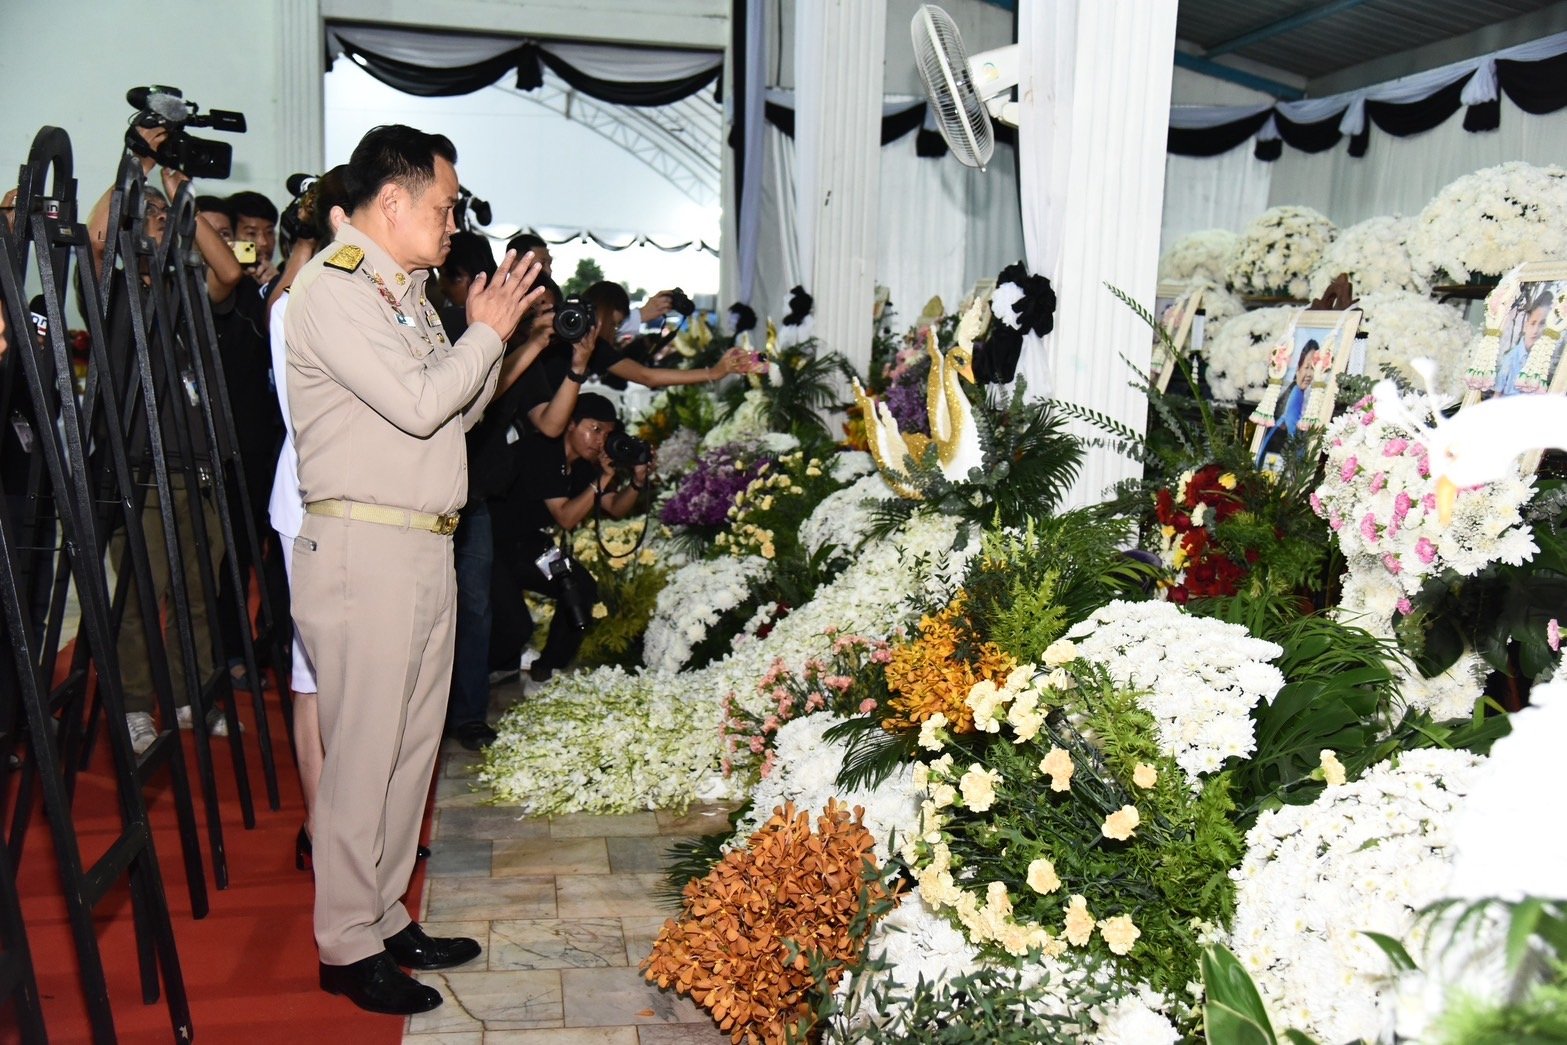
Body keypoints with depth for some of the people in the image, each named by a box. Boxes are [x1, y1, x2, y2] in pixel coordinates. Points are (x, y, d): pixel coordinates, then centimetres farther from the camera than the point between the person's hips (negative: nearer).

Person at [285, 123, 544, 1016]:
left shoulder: (406, 292, 19)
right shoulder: (333, 289, -9)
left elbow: (460, 410, 20)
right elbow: (419, 404, -19)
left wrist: (488, 330, 8)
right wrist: (489, 331, -7)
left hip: (427, 544, 9)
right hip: (365, 547, -9)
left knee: (412, 744, 14)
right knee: (362, 753, -1)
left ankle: (386, 916, 27)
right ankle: (347, 944, 13)